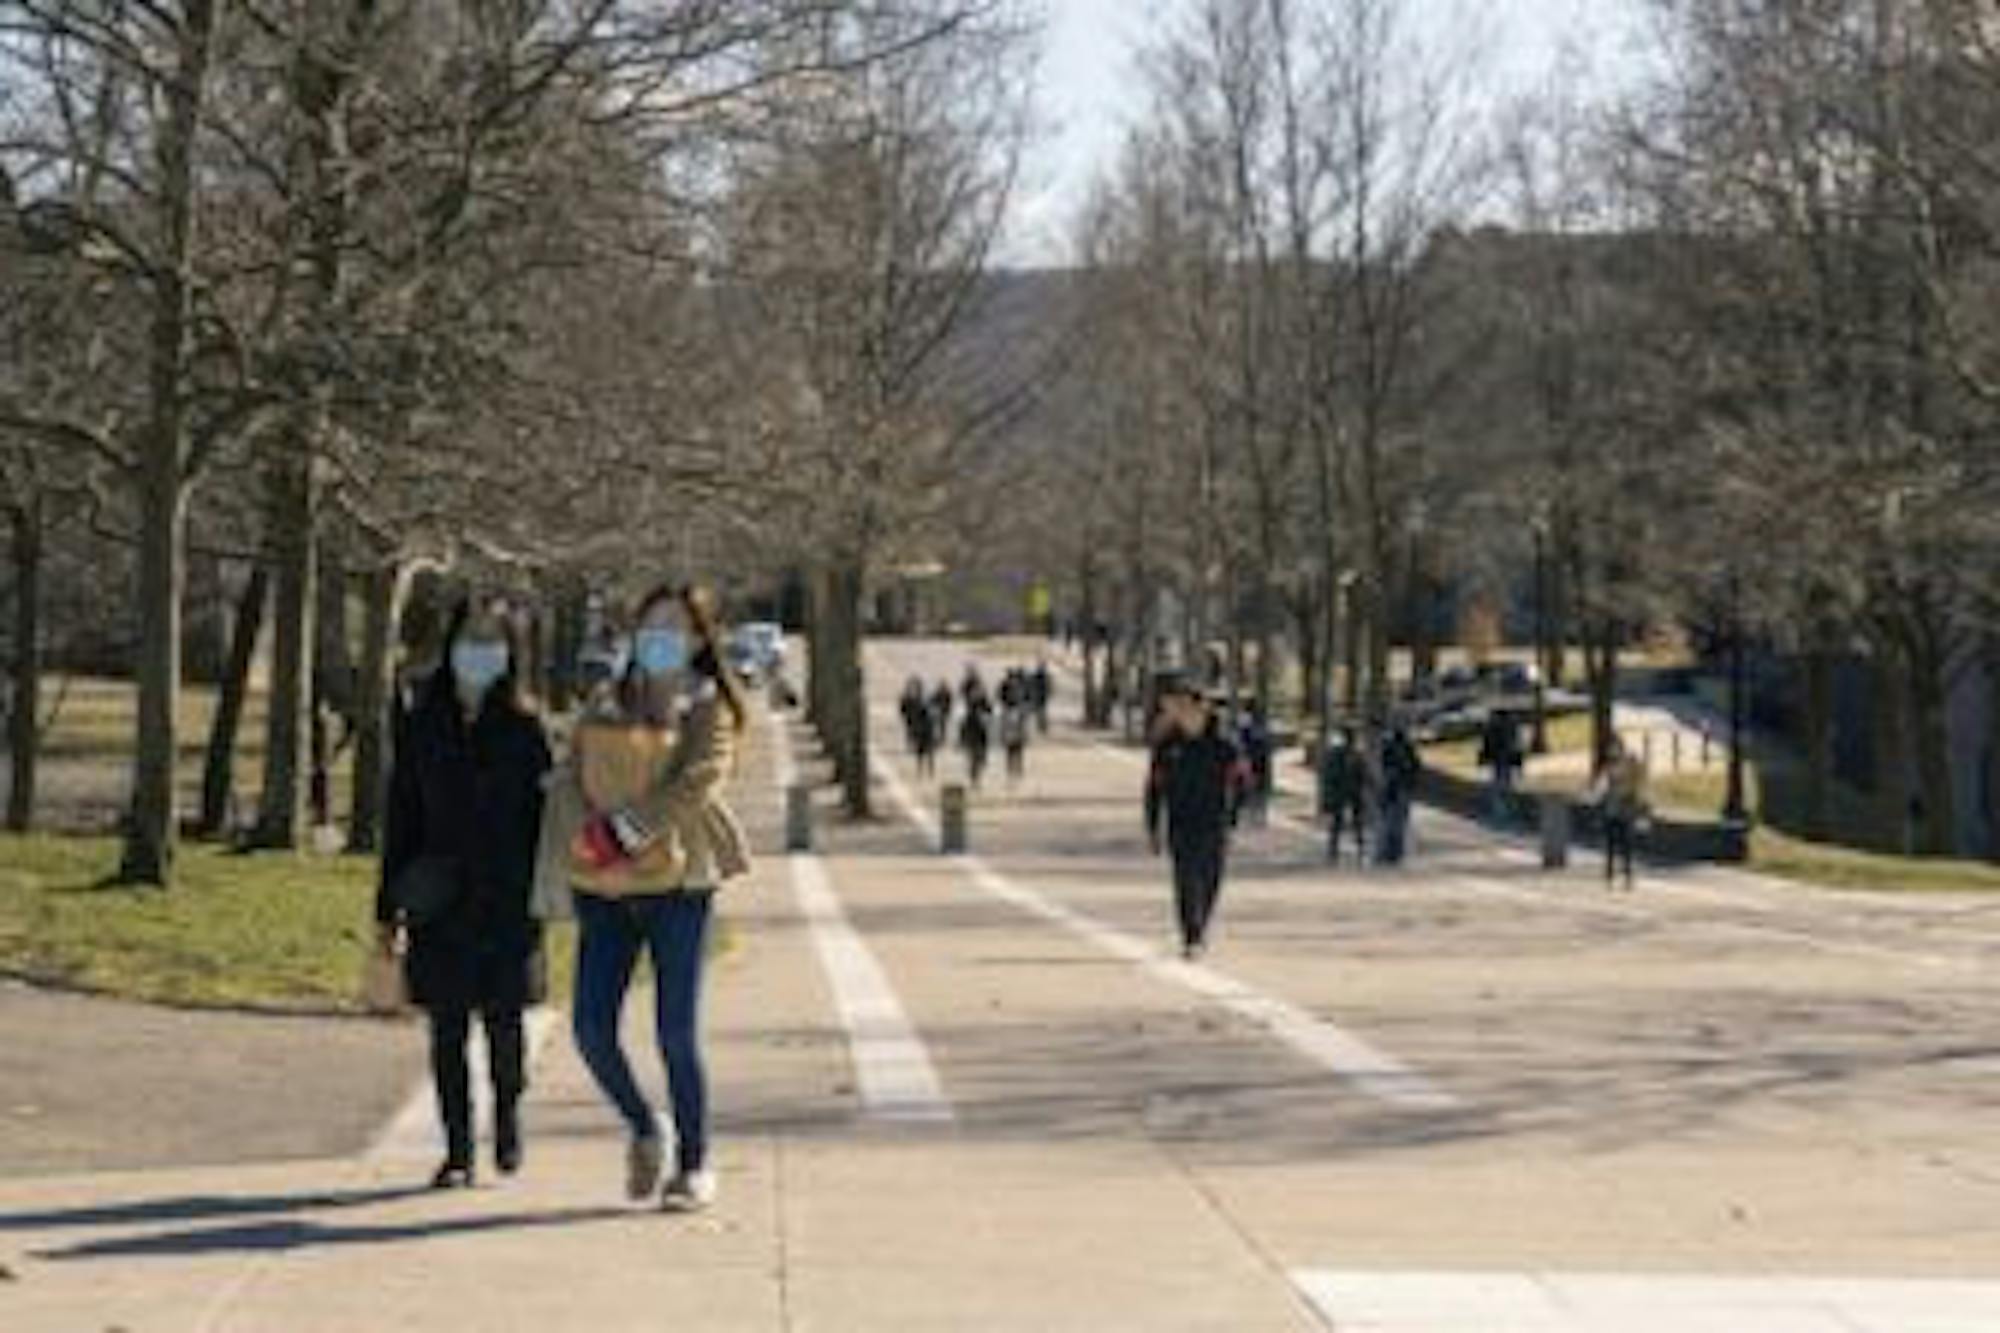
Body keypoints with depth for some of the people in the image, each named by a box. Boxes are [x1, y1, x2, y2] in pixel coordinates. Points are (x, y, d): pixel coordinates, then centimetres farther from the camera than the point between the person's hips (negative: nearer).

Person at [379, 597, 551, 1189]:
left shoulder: (523, 729, 2)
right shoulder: (420, 726, 7)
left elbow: (542, 816, 2)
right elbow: (400, 819, 9)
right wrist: (390, 907, 6)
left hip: (506, 903, -2)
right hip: (440, 906, 2)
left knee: (503, 1024, -2)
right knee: (447, 1030, 3)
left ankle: (507, 1117, 25)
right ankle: (457, 1151, 12)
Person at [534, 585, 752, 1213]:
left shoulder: (710, 708, 3)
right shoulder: (606, 706, 17)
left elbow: (697, 785, -11)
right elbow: (569, 783, 11)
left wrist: (625, 831, -17)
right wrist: (581, 836, -9)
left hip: (676, 882, -4)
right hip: (604, 889, 4)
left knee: (676, 1032, -4)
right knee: (592, 1028, -3)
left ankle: (694, 1164, 10)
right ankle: (642, 1131, 22)